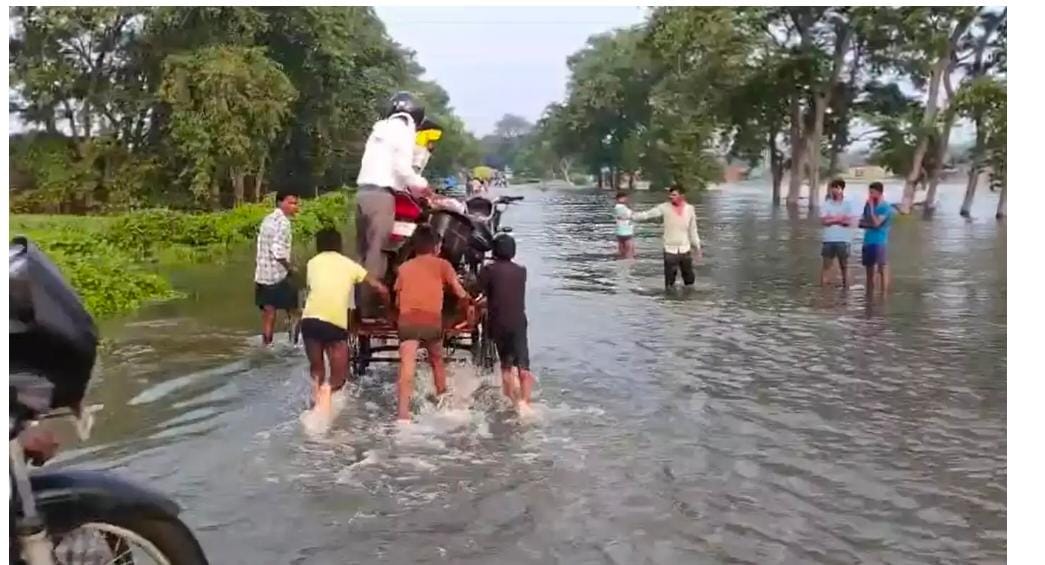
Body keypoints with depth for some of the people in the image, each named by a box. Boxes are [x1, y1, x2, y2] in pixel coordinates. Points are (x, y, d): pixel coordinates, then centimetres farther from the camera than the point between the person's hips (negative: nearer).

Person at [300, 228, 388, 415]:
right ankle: (328, 388, -17)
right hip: (335, 323, -1)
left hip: (310, 319, 2)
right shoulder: (349, 264, 19)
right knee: (339, 375, 11)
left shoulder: (313, 262, 20)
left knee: (316, 368, 24)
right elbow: (380, 288, 23)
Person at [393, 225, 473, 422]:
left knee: (407, 368, -11)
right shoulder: (442, 265, 12)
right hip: (432, 320, 0)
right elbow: (461, 294, 7)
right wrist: (466, 304, 29)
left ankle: (403, 414, -25)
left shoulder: (404, 267, 19)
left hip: (407, 320, 0)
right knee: (437, 362, 25)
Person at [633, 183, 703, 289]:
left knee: (689, 278, 13)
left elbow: (693, 230, 8)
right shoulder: (665, 208, -8)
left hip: (685, 250, 2)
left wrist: (697, 247, 12)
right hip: (670, 250, -2)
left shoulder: (689, 209, 0)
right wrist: (631, 216, -27)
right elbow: (647, 214, -13)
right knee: (669, 280, 2)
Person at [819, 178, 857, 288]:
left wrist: (832, 218, -8)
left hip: (843, 240, 0)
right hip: (829, 240, 0)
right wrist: (840, 218, -9)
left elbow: (850, 221, -9)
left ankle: (846, 287, 15)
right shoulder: (826, 204, 2)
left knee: (844, 266, 9)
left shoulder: (847, 205, 2)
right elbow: (824, 220, -10)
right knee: (826, 265, 2)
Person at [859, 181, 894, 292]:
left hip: (879, 242, -7)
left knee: (882, 269, -8)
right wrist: (870, 225, -8)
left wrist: (871, 207, -12)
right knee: (869, 271, 12)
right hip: (867, 241, 7)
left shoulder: (886, 207, -8)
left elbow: (876, 223, -17)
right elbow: (862, 222, 12)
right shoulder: (868, 205, 11)